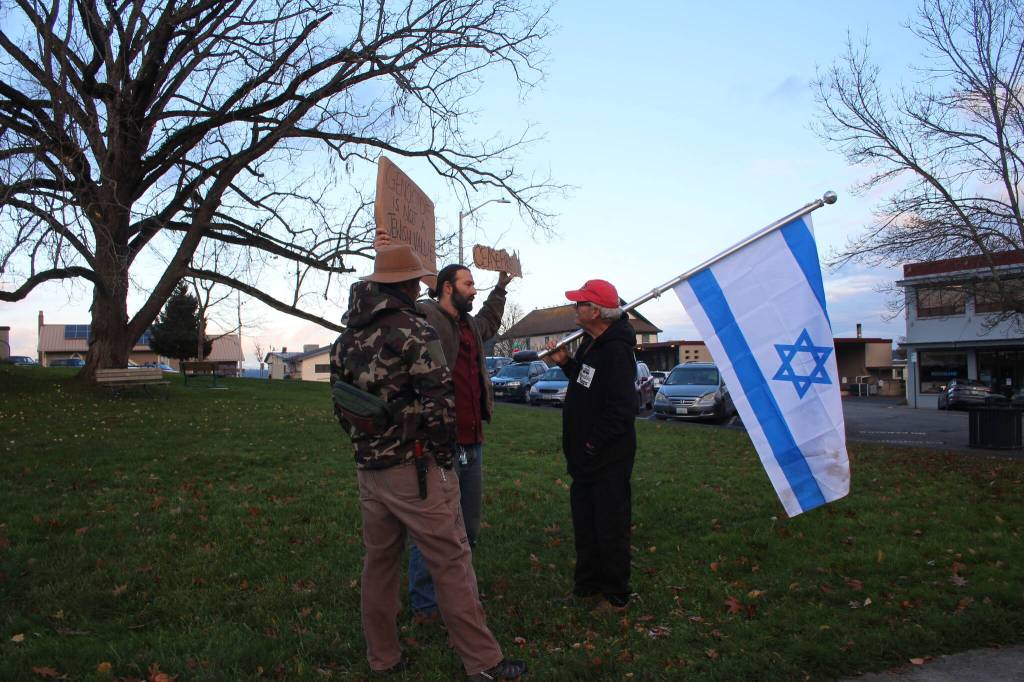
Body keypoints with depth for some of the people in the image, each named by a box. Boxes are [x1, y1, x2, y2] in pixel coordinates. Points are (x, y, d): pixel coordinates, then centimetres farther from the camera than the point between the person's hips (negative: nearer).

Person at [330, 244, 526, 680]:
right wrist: (442, 449, -3)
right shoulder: (412, 330, -13)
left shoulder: (346, 340, 10)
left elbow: (341, 405, 14)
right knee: (452, 564, 1)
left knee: (379, 562, 16)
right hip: (416, 468, -7)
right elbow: (441, 401, -17)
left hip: (368, 469, 8)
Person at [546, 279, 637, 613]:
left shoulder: (616, 350, -22)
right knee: (584, 524, 20)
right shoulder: (590, 342, 10)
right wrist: (565, 362, 7)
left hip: (608, 460, -10)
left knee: (610, 528, 3)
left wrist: (594, 444, -21)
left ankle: (616, 595, 19)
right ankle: (586, 585, 35)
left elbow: (621, 408, -27)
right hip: (584, 458, 10)